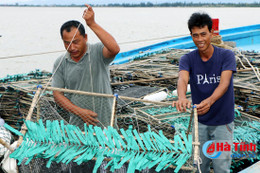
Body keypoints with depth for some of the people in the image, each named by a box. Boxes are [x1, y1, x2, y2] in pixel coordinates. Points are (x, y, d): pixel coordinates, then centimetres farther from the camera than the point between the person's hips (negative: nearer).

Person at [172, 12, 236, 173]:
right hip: (200, 122, 2)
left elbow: (224, 83, -27)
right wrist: (182, 97, -51)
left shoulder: (226, 55, -11)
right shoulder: (188, 59, -7)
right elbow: (182, 79, -27)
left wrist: (210, 101, -48)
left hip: (223, 123, -2)